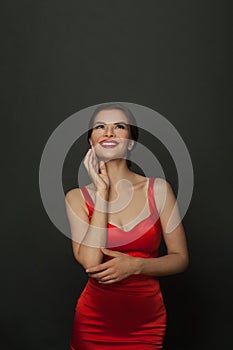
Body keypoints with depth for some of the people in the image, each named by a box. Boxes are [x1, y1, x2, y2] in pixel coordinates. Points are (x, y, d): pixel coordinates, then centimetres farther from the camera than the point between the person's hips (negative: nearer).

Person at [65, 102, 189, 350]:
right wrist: (102, 191, -17)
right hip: (95, 320, 0)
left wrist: (135, 265, -20)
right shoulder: (77, 198, -6)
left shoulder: (158, 189, -6)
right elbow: (90, 261, -20)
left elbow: (181, 258, -3)